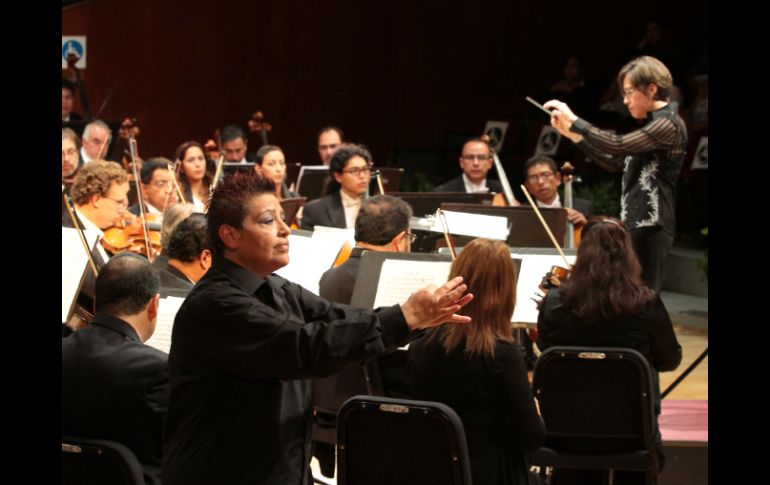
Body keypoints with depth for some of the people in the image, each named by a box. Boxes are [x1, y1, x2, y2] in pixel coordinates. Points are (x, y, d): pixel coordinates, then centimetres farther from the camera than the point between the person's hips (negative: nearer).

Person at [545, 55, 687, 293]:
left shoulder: (669, 124, -12)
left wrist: (573, 120, -17)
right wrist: (573, 134, 13)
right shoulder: (655, 124, 19)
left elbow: (618, 146, -24)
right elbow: (615, 162, 20)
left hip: (649, 225, -10)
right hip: (636, 223, 10)